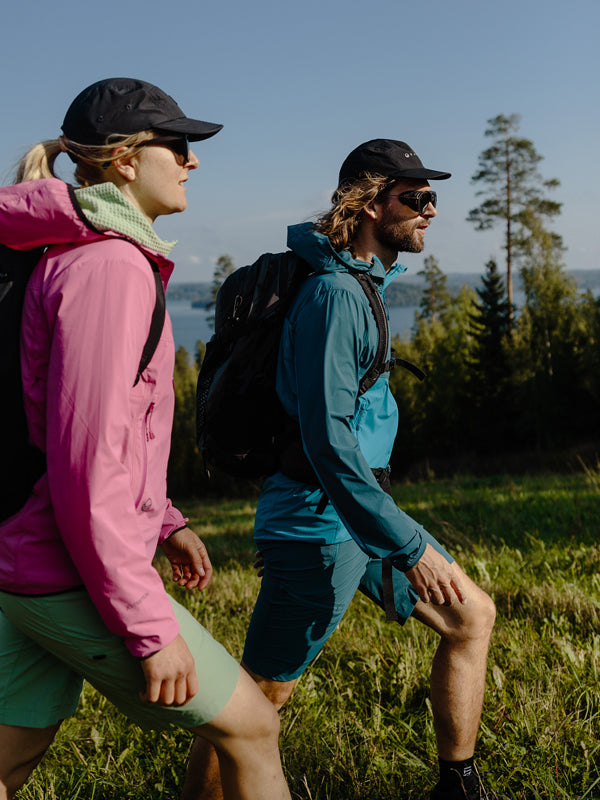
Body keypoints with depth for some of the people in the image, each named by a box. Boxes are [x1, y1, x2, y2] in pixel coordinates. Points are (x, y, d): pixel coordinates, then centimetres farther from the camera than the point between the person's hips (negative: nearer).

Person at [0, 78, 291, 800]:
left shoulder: (69, 254, 12)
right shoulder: (109, 265, -19)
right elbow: (87, 469, -24)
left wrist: (164, 522, 22)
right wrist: (151, 627, -19)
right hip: (75, 577, -10)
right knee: (252, 728, 6)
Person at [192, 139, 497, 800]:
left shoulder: (365, 282, 12)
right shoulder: (335, 293, -20)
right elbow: (327, 440, -27)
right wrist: (409, 546, -23)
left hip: (361, 508, 10)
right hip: (321, 521, -10)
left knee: (472, 617, 16)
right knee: (260, 696, -1)